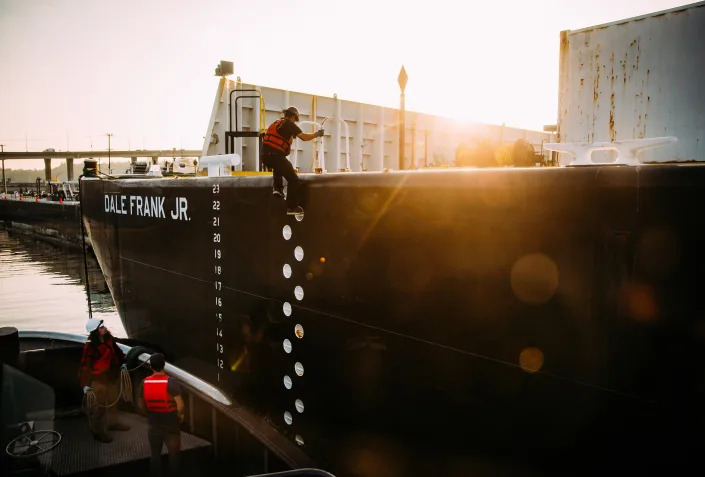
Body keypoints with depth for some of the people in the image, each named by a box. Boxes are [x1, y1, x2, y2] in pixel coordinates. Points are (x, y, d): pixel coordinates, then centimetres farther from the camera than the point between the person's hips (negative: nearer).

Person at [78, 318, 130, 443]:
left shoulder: (108, 338, -6)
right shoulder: (90, 346, -26)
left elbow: (116, 350, 13)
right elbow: (85, 365, -24)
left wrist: (122, 362, 17)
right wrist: (85, 384, -23)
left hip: (113, 376, 8)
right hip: (99, 379, -8)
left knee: (113, 401, 24)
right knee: (100, 405, 1)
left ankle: (112, 423, 44)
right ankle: (98, 431, 19)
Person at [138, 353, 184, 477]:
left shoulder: (144, 382, -10)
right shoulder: (171, 382, -22)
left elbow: (141, 405, 1)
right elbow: (180, 405, -24)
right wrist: (180, 415, -4)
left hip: (153, 424, 3)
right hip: (171, 424, -3)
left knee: (155, 454, 20)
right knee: (173, 454, 14)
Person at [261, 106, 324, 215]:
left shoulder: (275, 123, 22)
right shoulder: (289, 124, 1)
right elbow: (304, 137, -2)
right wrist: (317, 134, 13)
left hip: (265, 156, 8)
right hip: (276, 156, -7)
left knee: (278, 166, 41)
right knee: (293, 180, 3)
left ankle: (278, 188, 24)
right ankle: (292, 207, 3)